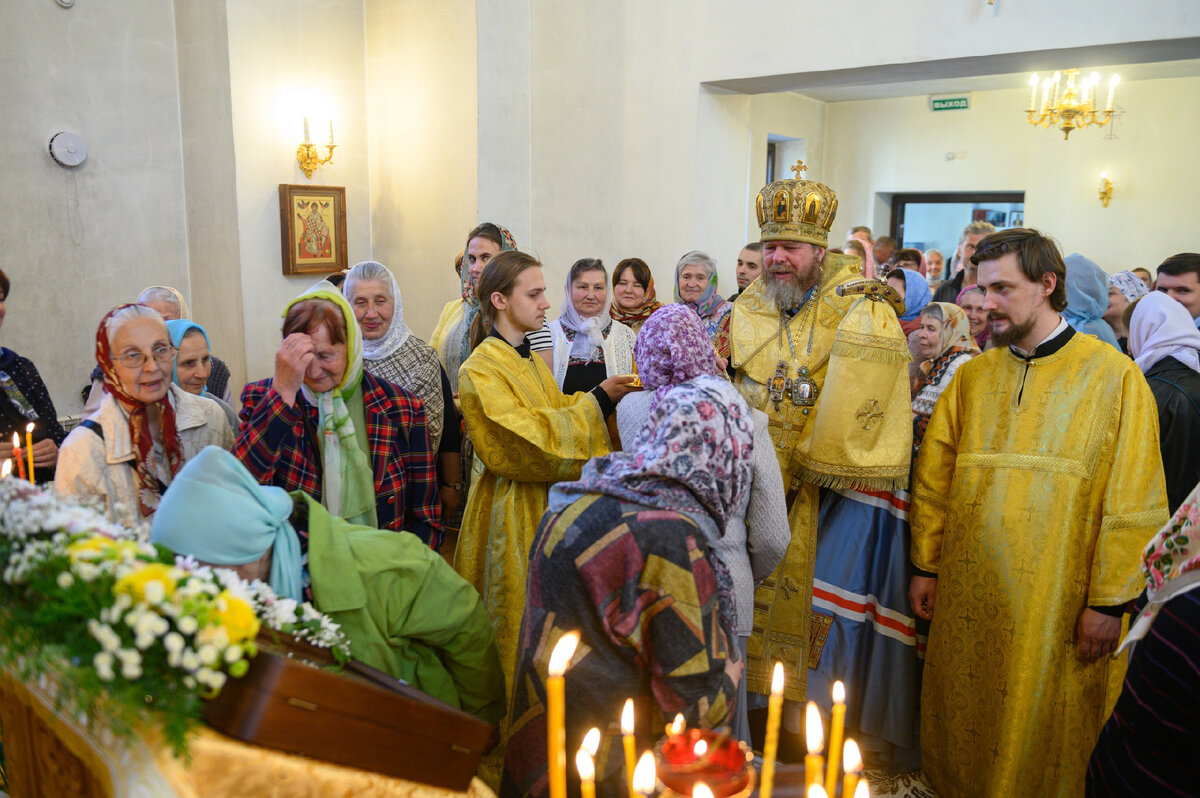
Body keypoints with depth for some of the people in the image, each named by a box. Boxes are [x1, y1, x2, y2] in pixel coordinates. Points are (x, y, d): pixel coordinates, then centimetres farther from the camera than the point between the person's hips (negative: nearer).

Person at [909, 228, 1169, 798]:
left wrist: (1109, 601, -9)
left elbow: (1132, 501, -7)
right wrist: (927, 566, 5)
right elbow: (934, 477, 8)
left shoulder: (1114, 376, -4)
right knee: (962, 723, 13)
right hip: (965, 596, 4)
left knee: (1042, 728, 10)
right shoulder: (972, 376, 7)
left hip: (1056, 602, -3)